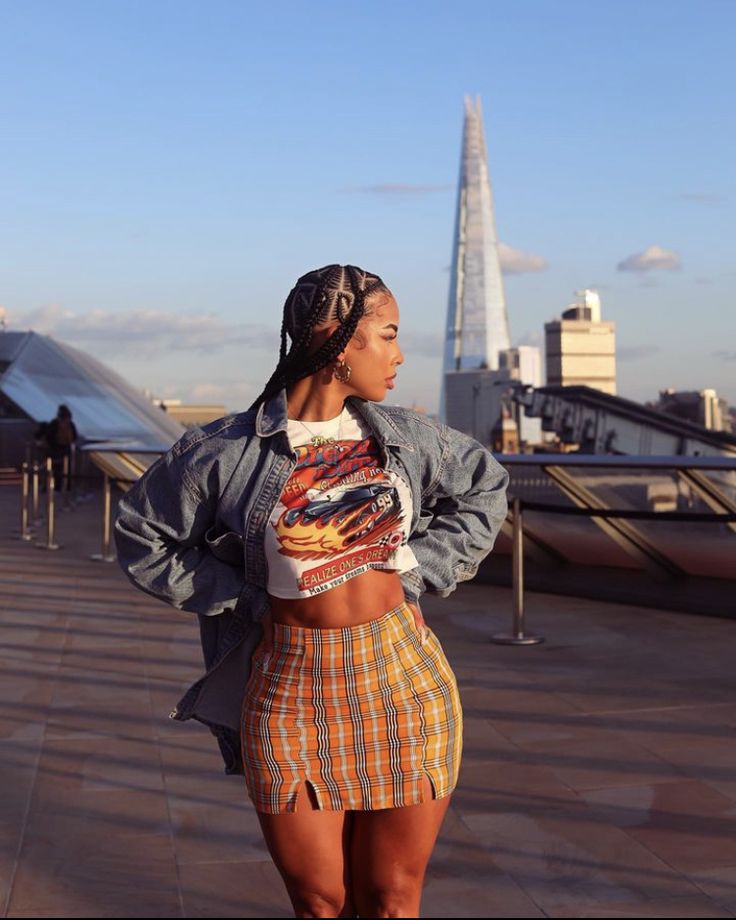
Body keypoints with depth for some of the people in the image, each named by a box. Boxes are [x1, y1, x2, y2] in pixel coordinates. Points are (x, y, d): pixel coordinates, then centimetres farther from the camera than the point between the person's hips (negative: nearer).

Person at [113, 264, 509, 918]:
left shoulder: (406, 436, 2)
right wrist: (248, 598, -2)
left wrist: (419, 570, 7)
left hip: (405, 688, 2)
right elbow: (142, 537, 4)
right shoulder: (227, 452, -7)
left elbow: (485, 484, 19)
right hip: (293, 692, -2)